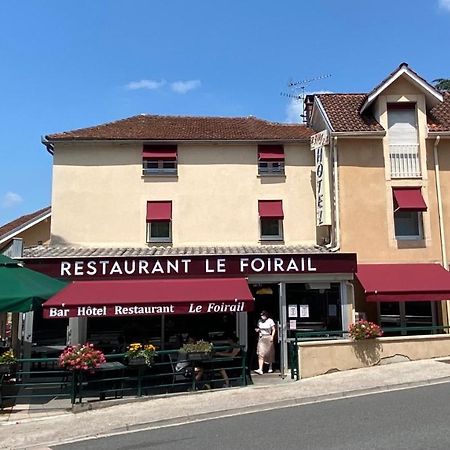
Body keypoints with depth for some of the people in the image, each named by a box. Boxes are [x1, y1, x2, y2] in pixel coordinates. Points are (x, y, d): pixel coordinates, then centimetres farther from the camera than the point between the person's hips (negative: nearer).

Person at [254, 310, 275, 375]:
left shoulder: (270, 321, -5)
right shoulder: (259, 321, 6)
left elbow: (273, 330, -2)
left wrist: (272, 337, -12)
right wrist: (257, 330, -2)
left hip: (268, 338, -2)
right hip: (261, 338, 3)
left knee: (270, 353, 10)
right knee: (260, 354, -10)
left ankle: (270, 368, 28)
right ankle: (260, 369, -14)